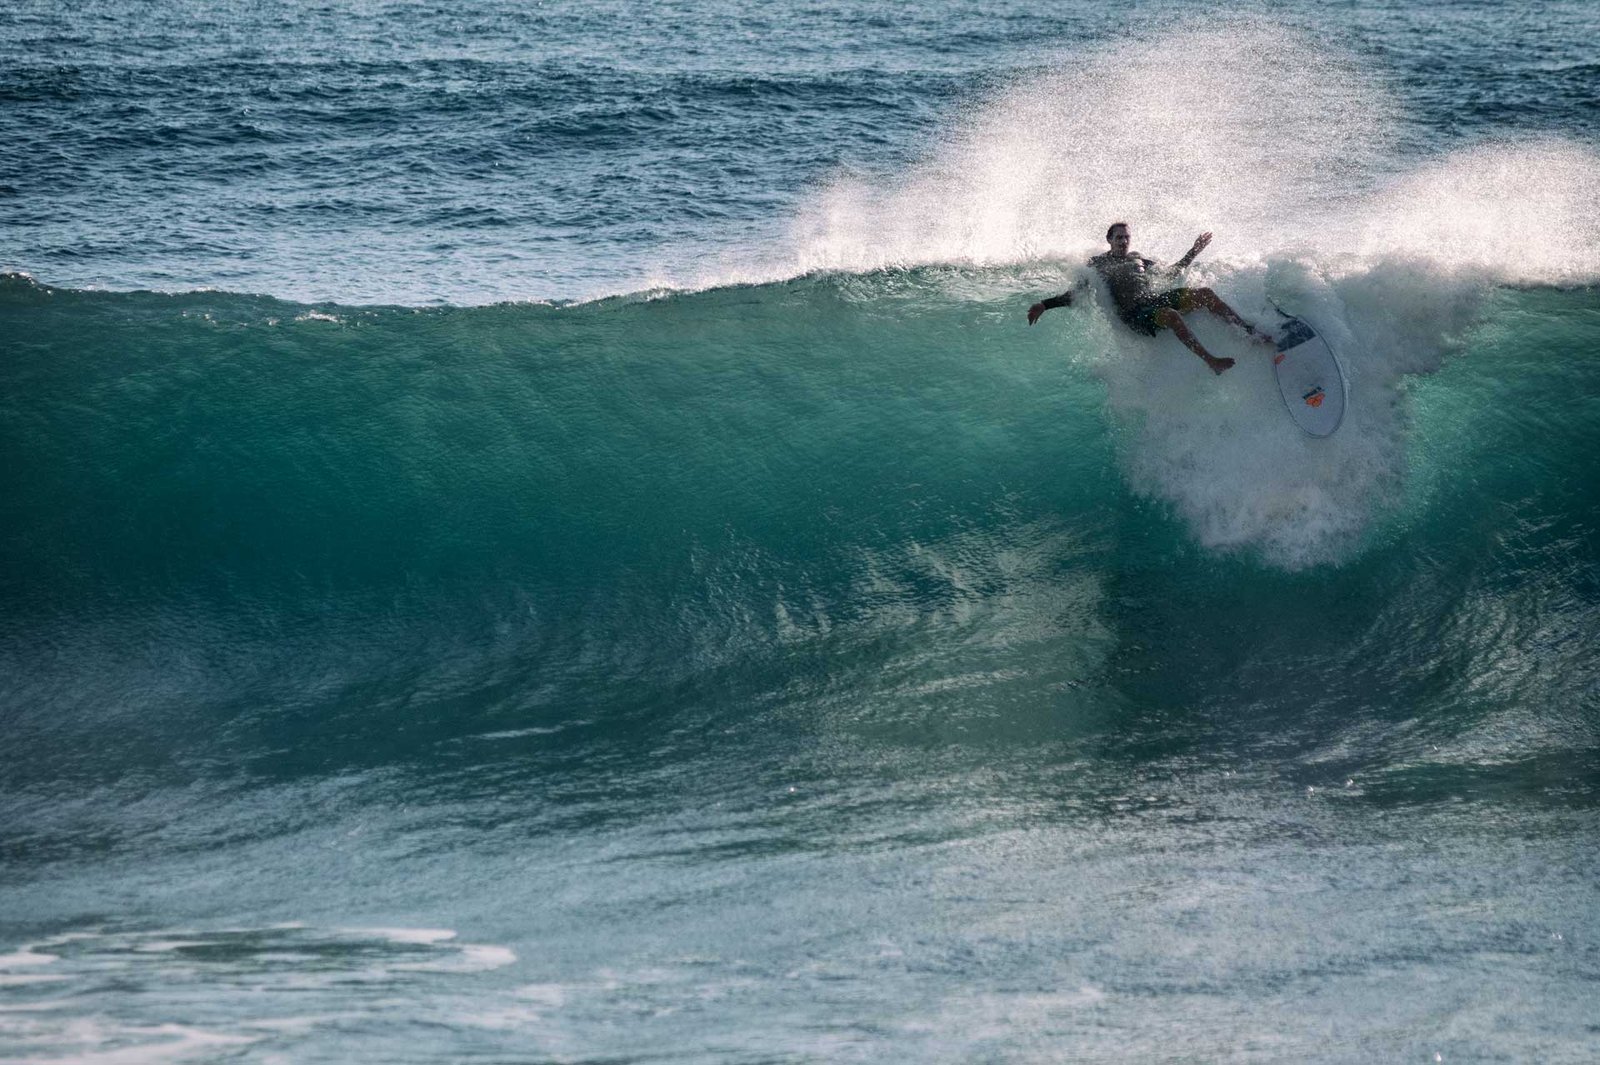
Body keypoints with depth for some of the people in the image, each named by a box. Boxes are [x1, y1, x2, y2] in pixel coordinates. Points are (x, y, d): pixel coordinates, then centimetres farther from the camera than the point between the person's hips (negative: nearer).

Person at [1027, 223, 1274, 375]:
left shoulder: (1138, 259, 28)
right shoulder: (1098, 264, 13)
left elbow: (1169, 272, 34)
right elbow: (1076, 294, 9)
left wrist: (1194, 252, 32)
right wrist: (1044, 305, -2)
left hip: (1156, 299, 6)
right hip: (1133, 312, -6)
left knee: (1205, 294, -13)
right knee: (1172, 315, -38)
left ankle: (1250, 331, -13)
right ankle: (1211, 362, -47)